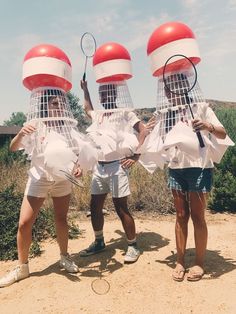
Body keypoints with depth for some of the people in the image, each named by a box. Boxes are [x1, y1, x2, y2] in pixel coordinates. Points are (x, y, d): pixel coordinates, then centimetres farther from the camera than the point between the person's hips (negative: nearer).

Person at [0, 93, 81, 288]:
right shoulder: (34, 127, -5)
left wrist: (79, 166, -14)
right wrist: (21, 133, -34)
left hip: (62, 179, 1)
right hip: (38, 179, -1)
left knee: (61, 220, 11)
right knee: (24, 223, -2)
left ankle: (64, 257, 32)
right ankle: (22, 267, 18)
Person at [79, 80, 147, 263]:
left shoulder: (124, 112, -3)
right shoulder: (98, 115, 15)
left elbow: (143, 131, -11)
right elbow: (88, 109, 39)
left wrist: (135, 156, -17)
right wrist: (85, 89, 34)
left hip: (117, 166, -7)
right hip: (99, 166, 7)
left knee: (121, 208, -2)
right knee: (95, 207, 11)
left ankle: (133, 246, 15)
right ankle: (99, 242, 30)